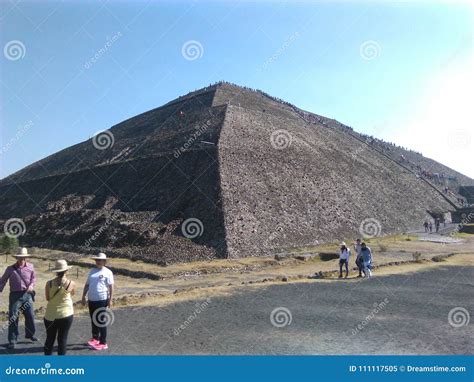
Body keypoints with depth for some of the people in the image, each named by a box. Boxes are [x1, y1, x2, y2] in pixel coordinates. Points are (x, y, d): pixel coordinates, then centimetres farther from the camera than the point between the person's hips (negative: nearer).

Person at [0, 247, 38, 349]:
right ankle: (12, 340, 10)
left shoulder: (30, 266, 4)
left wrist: (31, 285, -10)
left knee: (30, 316, 10)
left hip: (27, 294, 2)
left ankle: (30, 334, 32)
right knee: (13, 318, 0)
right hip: (15, 295, -2)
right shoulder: (10, 269, 0)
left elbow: (34, 277, 9)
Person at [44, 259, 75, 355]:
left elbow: (47, 298, 3)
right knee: (62, 339, 8)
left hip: (50, 315, 2)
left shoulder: (49, 283, -9)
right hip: (66, 314, -1)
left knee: (49, 339, 16)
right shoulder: (71, 283, -11)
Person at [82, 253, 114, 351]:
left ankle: (103, 343, 6)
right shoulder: (92, 271, 10)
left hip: (102, 300, -6)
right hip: (91, 300, 6)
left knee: (101, 322, -1)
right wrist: (83, 296, 13)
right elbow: (87, 285, 16)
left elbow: (110, 287, -11)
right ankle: (95, 338, 33)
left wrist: (110, 300, -15)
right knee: (93, 320, 17)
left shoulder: (107, 272, -8)